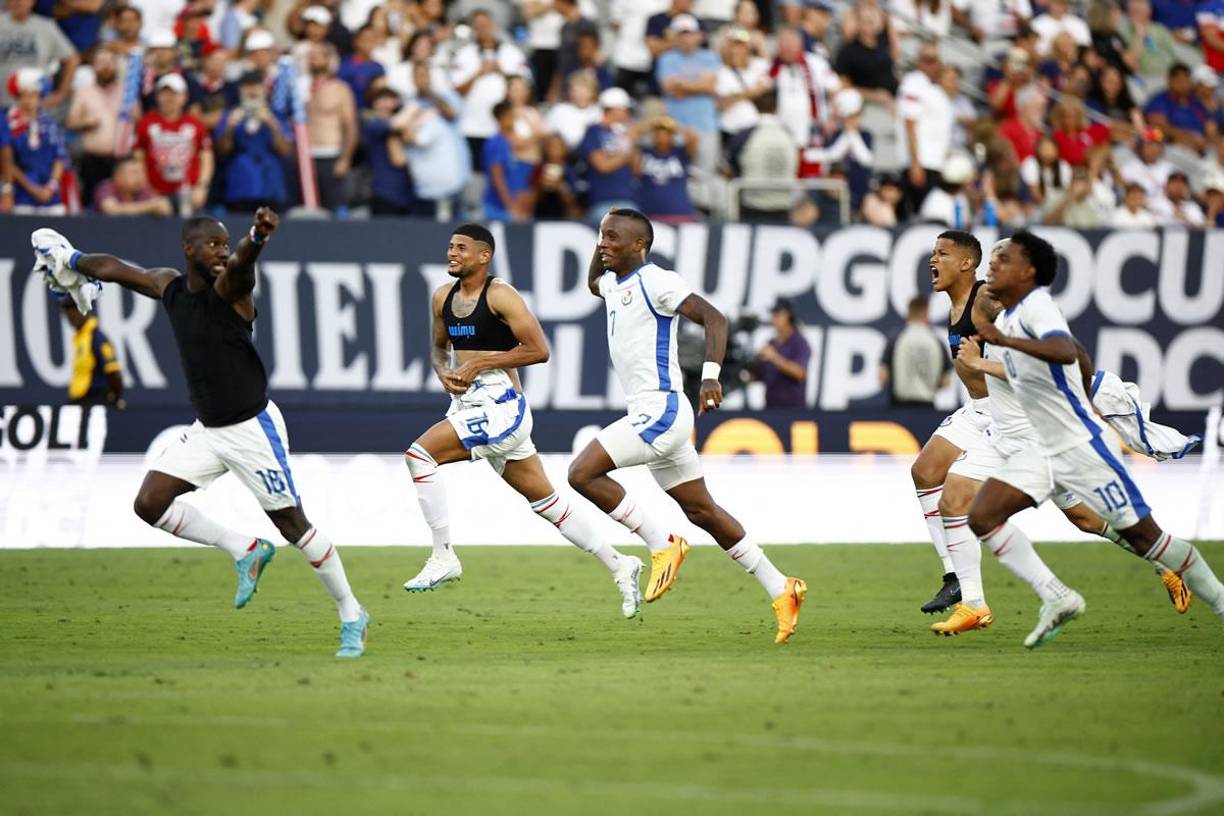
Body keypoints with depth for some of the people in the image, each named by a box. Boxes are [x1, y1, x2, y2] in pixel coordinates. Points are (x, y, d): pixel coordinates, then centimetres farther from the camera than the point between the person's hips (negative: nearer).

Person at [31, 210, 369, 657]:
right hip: (208, 430, 7)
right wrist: (72, 259, 38)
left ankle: (352, 616, 10)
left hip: (252, 427, -7)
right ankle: (246, 551, 11)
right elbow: (116, 269, 22)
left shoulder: (230, 286, -16)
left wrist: (257, 237, -64)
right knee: (150, 503, -2)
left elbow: (242, 260, -41)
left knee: (292, 523, -4)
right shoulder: (169, 287, 4)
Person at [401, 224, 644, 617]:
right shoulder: (443, 297, 11)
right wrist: (443, 372, 4)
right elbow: (439, 346, 26)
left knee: (419, 453, -21)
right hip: (469, 407, 9)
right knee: (545, 500, 13)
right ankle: (619, 566, 23)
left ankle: (443, 557, -15)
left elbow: (538, 350, -15)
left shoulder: (501, 296, -11)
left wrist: (480, 363, -16)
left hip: (500, 407, -9)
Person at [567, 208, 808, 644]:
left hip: (661, 411, -10)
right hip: (650, 415, 10)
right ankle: (781, 589, 15)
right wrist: (602, 249, 21)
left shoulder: (655, 282, -11)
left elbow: (714, 318, -18)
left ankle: (662, 544, -7)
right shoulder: (614, 284, 15)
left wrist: (710, 376, -30)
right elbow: (593, 283, 40)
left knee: (582, 472, -17)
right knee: (701, 510, 12)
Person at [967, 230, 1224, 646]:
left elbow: (1066, 352, -42)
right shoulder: (1008, 317, 9)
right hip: (1046, 450, 9)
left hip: (1083, 446, -9)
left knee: (1143, 537, -2)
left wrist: (1004, 340, -48)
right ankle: (1056, 598, -7)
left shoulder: (1036, 307, -19)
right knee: (983, 516, -9)